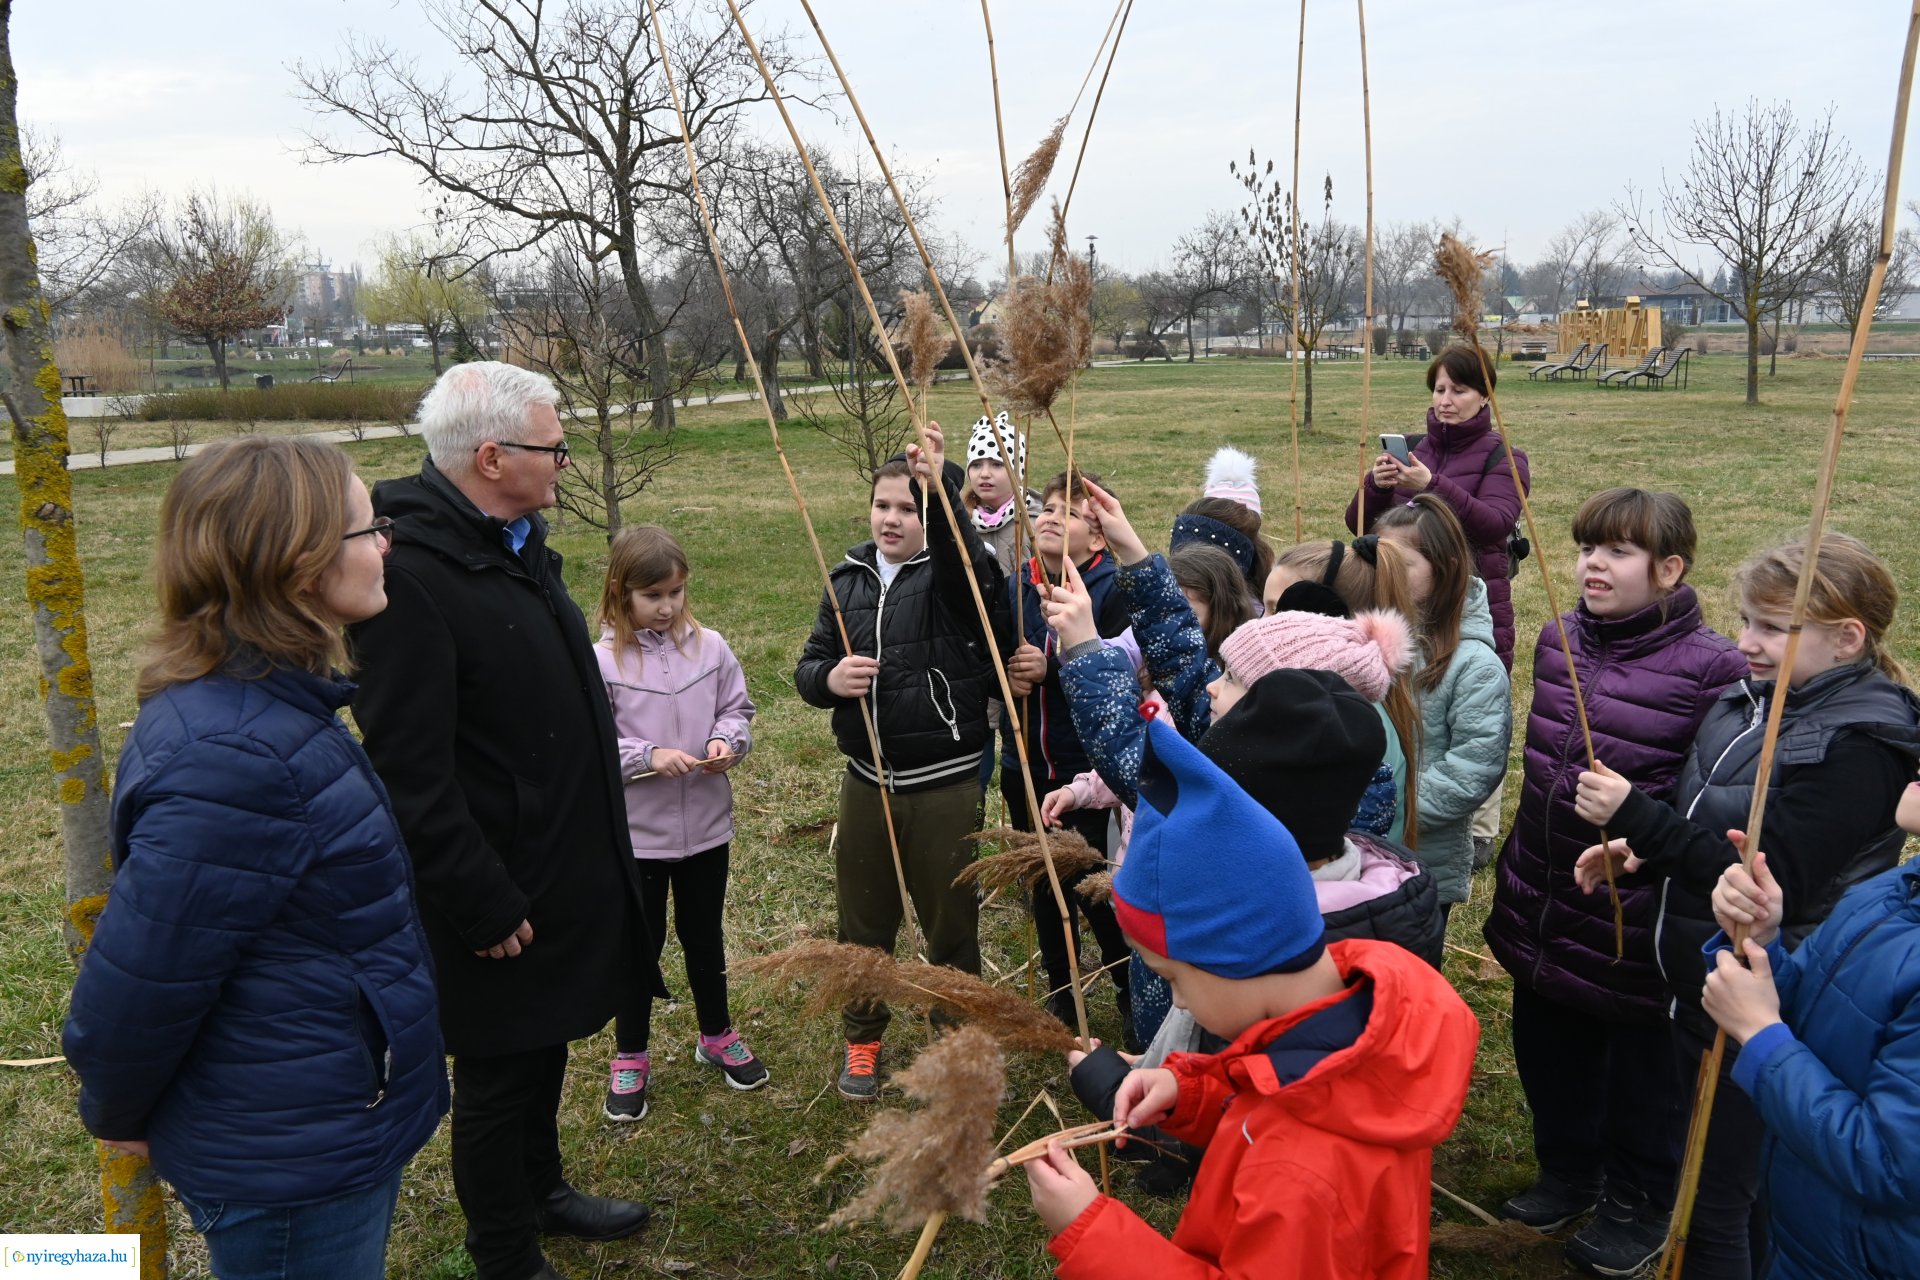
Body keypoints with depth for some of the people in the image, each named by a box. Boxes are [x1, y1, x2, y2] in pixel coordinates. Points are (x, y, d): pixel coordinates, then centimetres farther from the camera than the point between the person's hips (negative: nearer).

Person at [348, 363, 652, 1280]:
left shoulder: (521, 540, 6)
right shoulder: (409, 573, -25)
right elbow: (412, 772, -26)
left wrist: (600, 850, 20)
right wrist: (480, 903, -21)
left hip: (567, 860, 9)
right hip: (497, 892, -9)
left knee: (544, 1044, 25)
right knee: (498, 1074, 10)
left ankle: (542, 1190, 47)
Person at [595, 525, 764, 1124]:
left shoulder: (710, 647, -4)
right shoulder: (601, 660, -13)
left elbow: (738, 709, 5)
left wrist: (728, 741, -15)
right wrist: (649, 757, -24)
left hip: (706, 825, 3)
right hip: (637, 832, -3)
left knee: (705, 936, 21)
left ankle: (717, 1036, 41)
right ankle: (629, 1059, 31)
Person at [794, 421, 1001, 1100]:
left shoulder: (952, 573, -8)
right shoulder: (849, 579, 7)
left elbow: (974, 566, -34)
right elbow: (808, 667, 12)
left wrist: (943, 487, -50)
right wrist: (828, 678, -13)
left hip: (945, 785, -4)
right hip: (866, 782, 4)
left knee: (950, 922, 9)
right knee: (862, 918, 16)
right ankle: (861, 1037, 37)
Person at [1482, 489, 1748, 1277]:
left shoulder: (1710, 669, -20)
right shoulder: (1557, 640, 3)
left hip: (1634, 922, -6)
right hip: (1542, 908, 7)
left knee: (1641, 1069, 16)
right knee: (1547, 1049, 23)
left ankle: (1640, 1204, 39)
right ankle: (1568, 1171, 47)